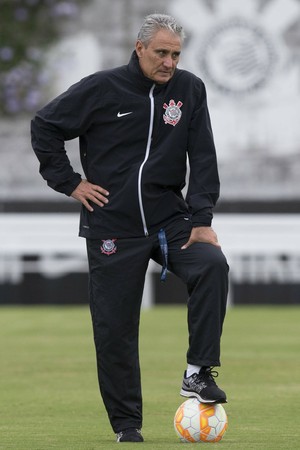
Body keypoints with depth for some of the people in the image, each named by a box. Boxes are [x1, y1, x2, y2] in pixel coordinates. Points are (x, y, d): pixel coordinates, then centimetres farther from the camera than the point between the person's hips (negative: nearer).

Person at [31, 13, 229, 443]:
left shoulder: (190, 90, 1)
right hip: (113, 226, -2)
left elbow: (203, 158, -1)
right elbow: (44, 126, 3)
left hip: (170, 218, 2)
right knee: (114, 327, 0)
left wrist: (202, 220, -10)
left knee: (213, 265, -26)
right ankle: (126, 423, 12)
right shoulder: (102, 88, -5)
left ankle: (198, 372, -19)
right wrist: (69, 182, -3)